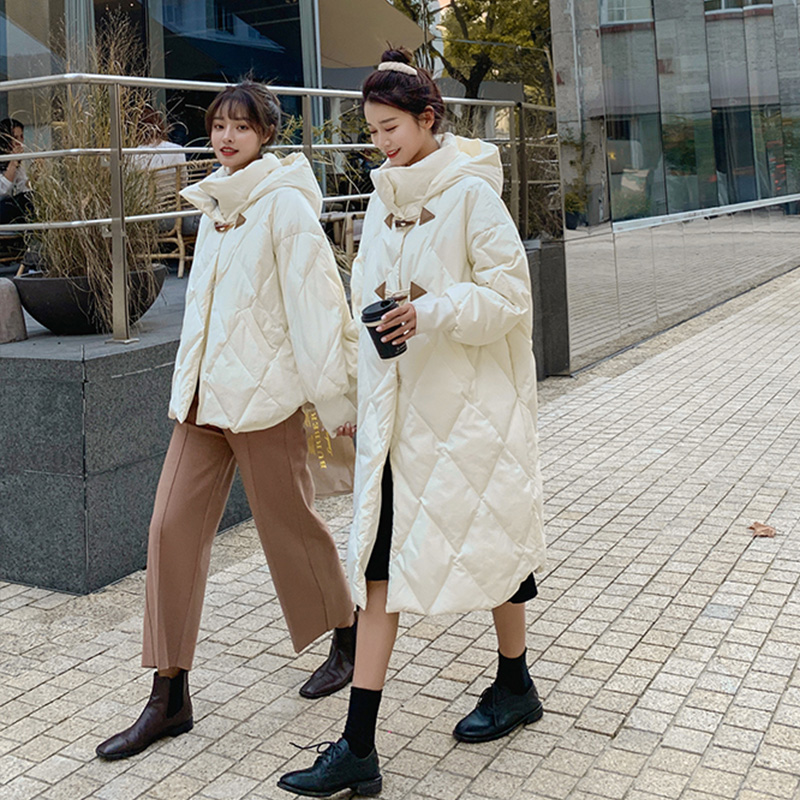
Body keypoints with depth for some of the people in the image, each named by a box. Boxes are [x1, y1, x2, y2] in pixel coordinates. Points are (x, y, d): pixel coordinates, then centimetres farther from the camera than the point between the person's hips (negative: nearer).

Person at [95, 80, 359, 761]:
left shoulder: (284, 205, -9)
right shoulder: (215, 204, 15)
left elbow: (316, 301, -13)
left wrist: (335, 396, -13)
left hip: (263, 391, -7)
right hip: (204, 391, 7)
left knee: (291, 522, 7)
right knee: (173, 526, 2)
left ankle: (348, 643, 33)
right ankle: (169, 698, 11)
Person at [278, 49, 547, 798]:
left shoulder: (471, 194, -8)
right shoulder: (383, 201, 11)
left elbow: (510, 295, -12)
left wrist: (432, 313, -24)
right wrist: (359, 396, 15)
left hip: (471, 404, -5)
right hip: (398, 407, 6)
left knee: (490, 540, 11)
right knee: (379, 559, 0)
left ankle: (515, 685, 37)